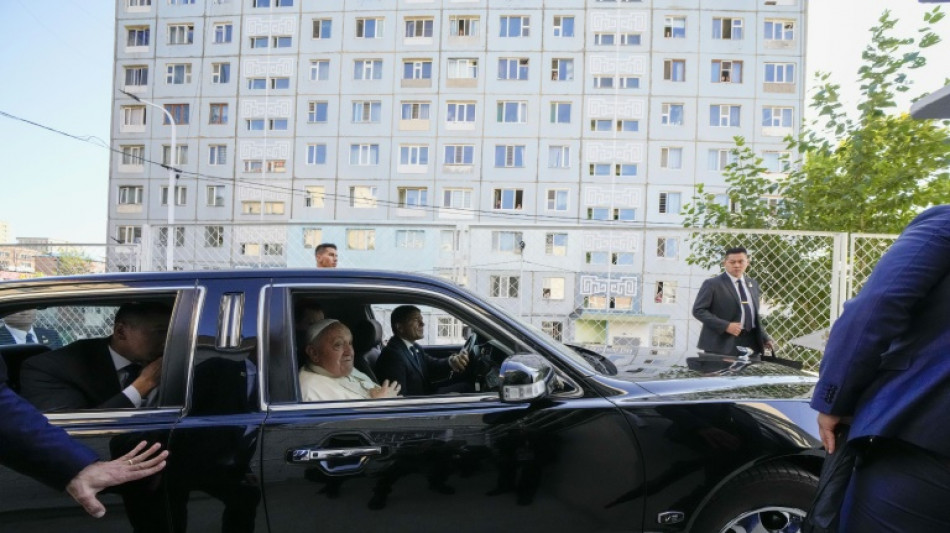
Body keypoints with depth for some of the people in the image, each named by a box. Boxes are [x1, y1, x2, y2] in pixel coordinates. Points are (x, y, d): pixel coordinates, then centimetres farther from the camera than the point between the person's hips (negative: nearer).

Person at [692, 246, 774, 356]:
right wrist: (725, 326, -18)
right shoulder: (712, 284, -5)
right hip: (723, 343, -6)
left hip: (750, 343, 6)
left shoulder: (753, 284, 16)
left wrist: (765, 338, 12)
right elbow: (698, 310, -10)